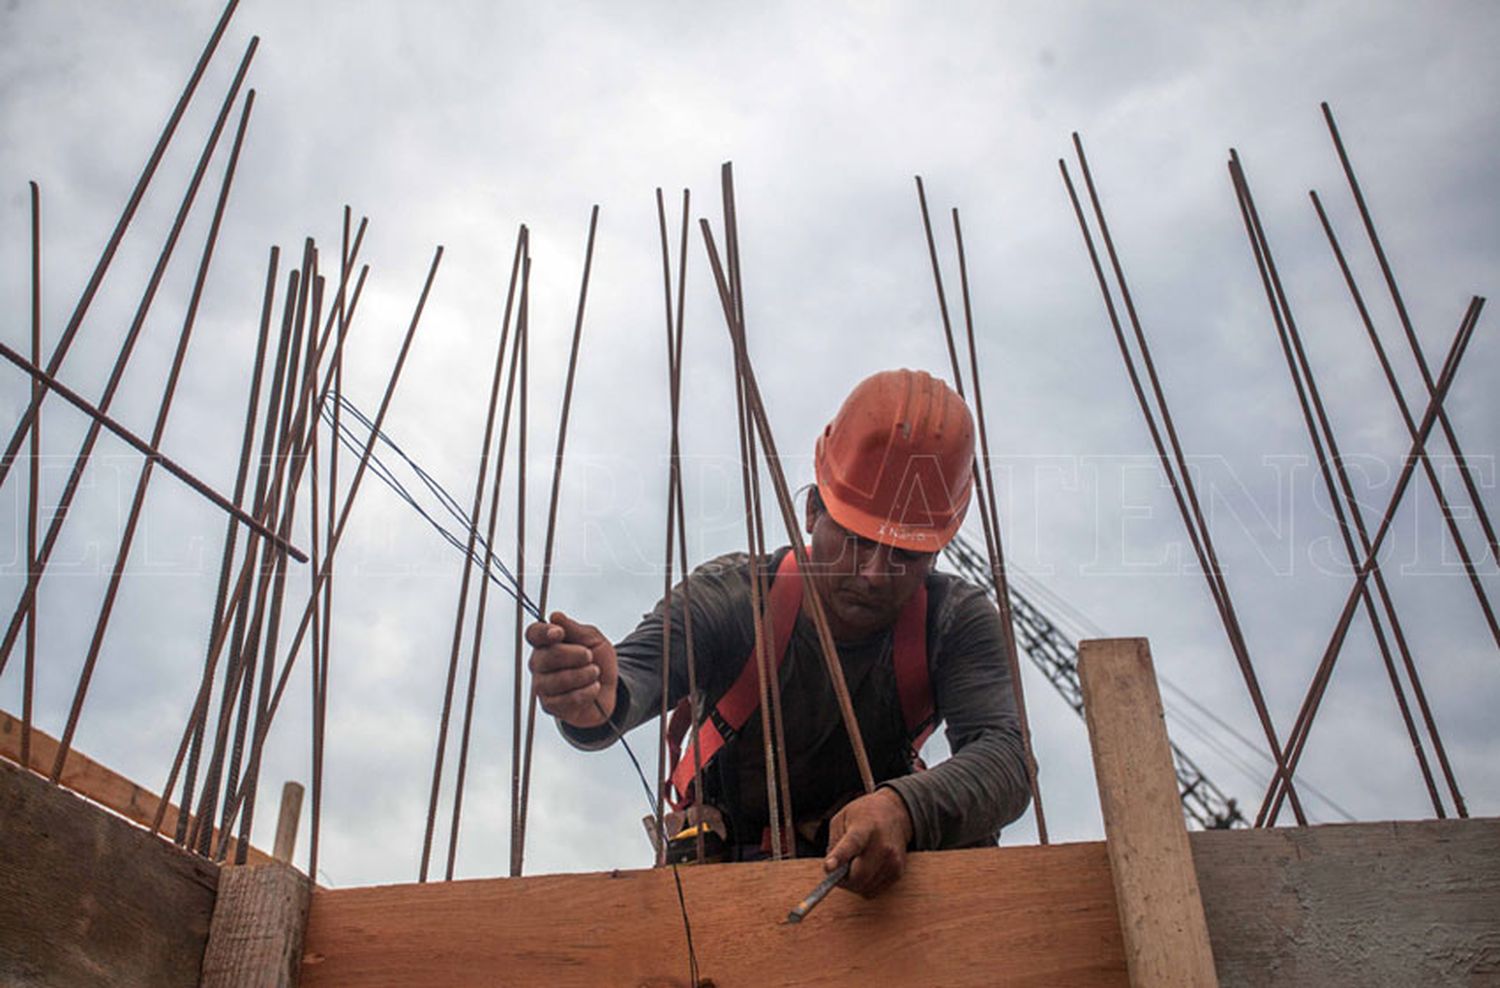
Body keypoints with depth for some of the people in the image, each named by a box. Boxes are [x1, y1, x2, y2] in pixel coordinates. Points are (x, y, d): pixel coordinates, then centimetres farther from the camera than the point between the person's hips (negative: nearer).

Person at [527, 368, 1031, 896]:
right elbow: (641, 668, -39)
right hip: (725, 865, 0)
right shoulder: (730, 596, -21)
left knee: (964, 841, -28)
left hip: (874, 872, 0)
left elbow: (1004, 757, -32)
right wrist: (601, 702, -65)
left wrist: (904, 807, -53)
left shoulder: (958, 620, -17)